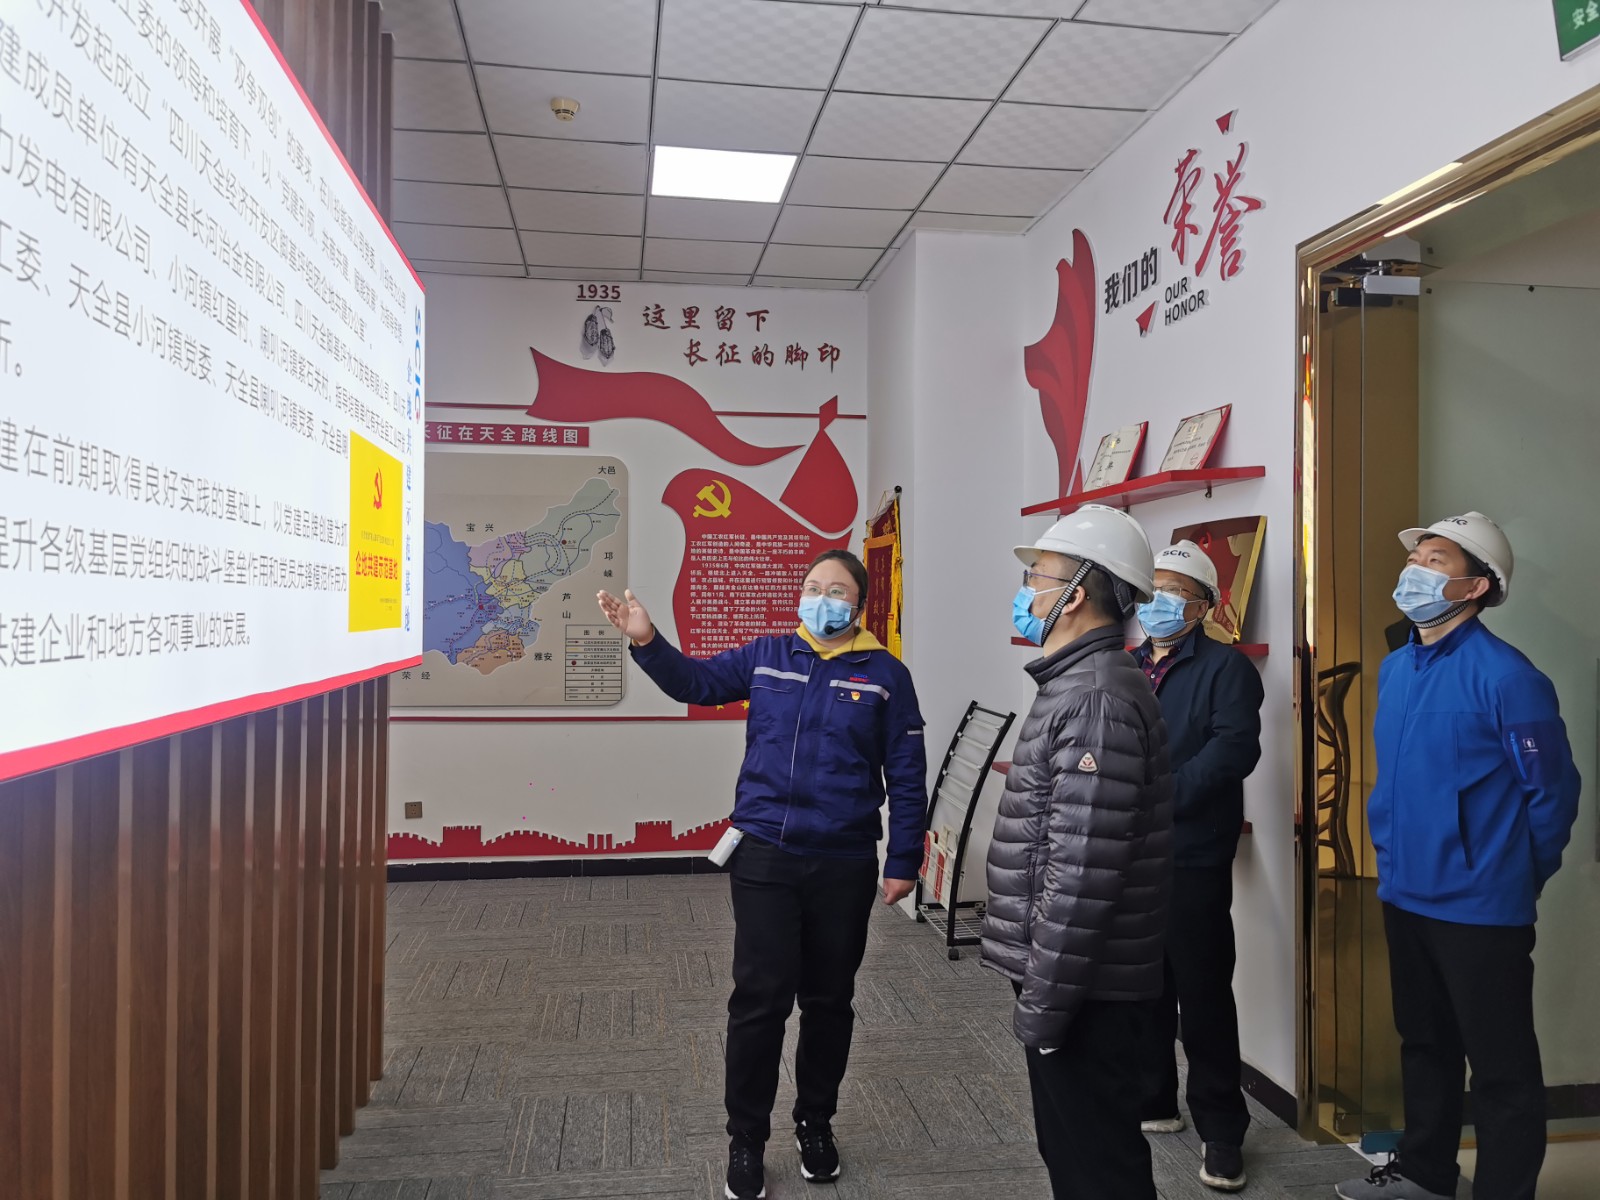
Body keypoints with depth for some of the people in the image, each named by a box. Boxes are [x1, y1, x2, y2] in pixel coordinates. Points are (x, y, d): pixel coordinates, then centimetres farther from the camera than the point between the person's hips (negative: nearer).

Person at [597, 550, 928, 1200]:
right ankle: (746, 1140, 19)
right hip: (764, 858, 0)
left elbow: (907, 777, 1)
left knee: (829, 1000, 14)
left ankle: (816, 1123, 36)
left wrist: (903, 861, 0)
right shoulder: (767, 656, 4)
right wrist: (647, 641, -17)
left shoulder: (885, 675, 0)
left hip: (844, 864, 0)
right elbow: (696, 681, 1)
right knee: (759, 999, 0)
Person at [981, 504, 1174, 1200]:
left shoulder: (1097, 697, -21)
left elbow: (1084, 871, -27)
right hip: (1070, 974, 10)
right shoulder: (1079, 684, 12)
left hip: (1083, 986, -10)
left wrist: (1042, 999, -21)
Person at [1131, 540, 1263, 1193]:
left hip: (1192, 857, -6)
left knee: (1203, 994, 2)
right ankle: (1151, 1102, 32)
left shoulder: (1226, 667, -6)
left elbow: (1234, 747, -18)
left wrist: (1163, 796, -23)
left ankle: (1222, 1131, 16)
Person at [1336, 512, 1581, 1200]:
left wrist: (1512, 880, -1)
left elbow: (1553, 792, -11)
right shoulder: (1395, 668, 6)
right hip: (1404, 897, 8)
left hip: (1480, 909, -8)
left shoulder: (1506, 676, -17)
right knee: (1423, 1044, 22)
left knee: (1501, 1069, 7)